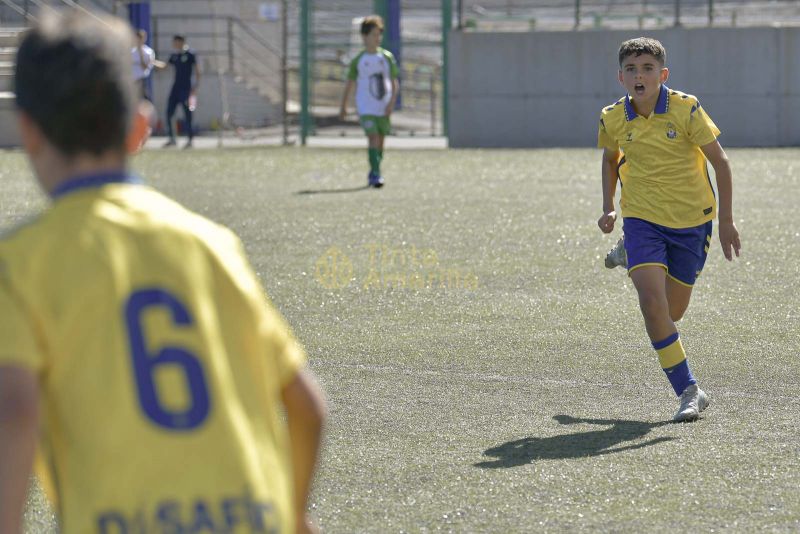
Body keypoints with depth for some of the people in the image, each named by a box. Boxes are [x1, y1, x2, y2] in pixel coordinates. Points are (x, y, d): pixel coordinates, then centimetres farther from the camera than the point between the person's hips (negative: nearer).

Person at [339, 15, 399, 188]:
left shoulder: (387, 57, 3)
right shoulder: (358, 60, 0)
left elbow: (394, 83, 4)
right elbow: (350, 84, 8)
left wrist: (391, 103, -8)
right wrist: (343, 107, 9)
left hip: (383, 108, 3)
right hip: (366, 107, -3)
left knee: (380, 140, 8)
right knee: (373, 138, -16)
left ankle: (373, 174, 24)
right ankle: (376, 174, -19)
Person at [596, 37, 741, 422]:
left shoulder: (686, 109, -15)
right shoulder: (613, 120, -8)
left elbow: (720, 162, -7)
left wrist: (726, 221, -8)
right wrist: (609, 209, 10)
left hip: (691, 220, 0)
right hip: (642, 218, 0)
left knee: (672, 312, 8)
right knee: (651, 301, -20)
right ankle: (688, 392, -12)